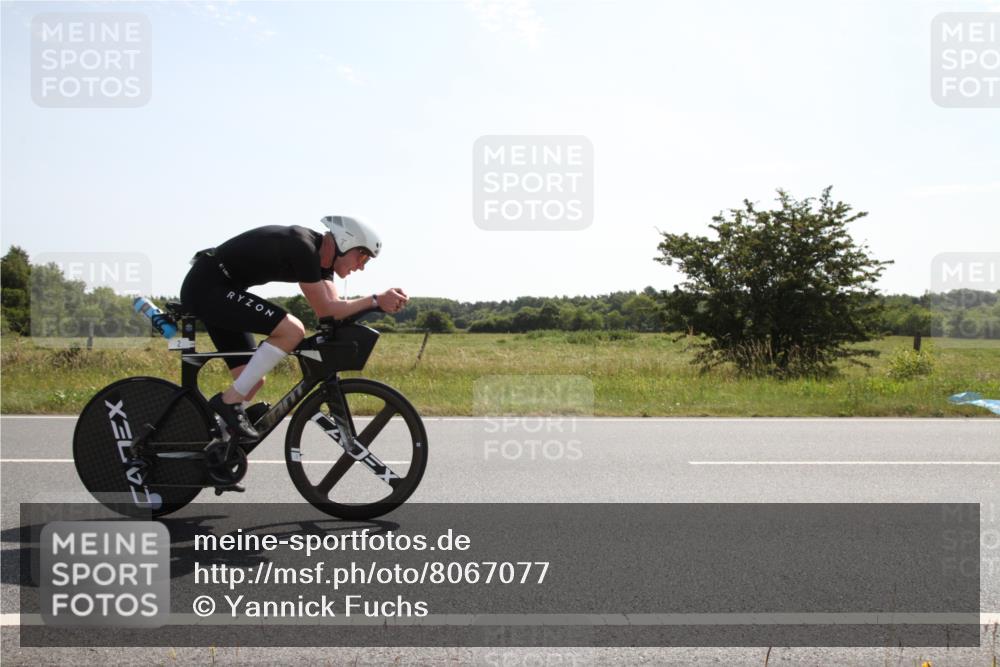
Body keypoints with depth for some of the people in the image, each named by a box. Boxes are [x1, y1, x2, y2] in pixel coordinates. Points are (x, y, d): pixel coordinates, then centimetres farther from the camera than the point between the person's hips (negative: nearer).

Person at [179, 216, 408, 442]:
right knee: (292, 330, -22)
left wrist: (383, 301, -10)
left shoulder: (319, 254, 8)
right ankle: (229, 400, -14)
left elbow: (335, 307, 0)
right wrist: (376, 301, -21)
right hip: (208, 287, -10)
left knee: (252, 381, 8)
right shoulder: (303, 248, -21)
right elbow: (325, 310, -21)